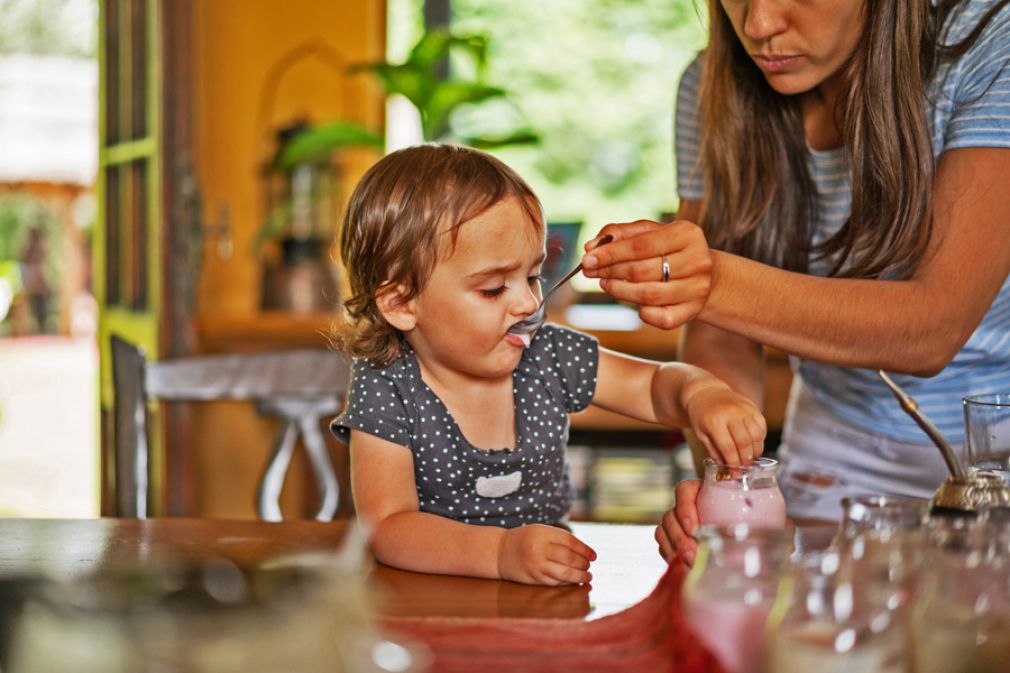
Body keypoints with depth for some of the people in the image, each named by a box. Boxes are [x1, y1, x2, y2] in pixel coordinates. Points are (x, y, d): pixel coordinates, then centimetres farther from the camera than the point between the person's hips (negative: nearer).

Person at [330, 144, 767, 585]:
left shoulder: (549, 358, -3)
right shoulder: (385, 390, -15)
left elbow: (658, 386, 6)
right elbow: (387, 528, -22)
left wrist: (701, 397, -18)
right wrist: (500, 552, -37)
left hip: (549, 594, 3)